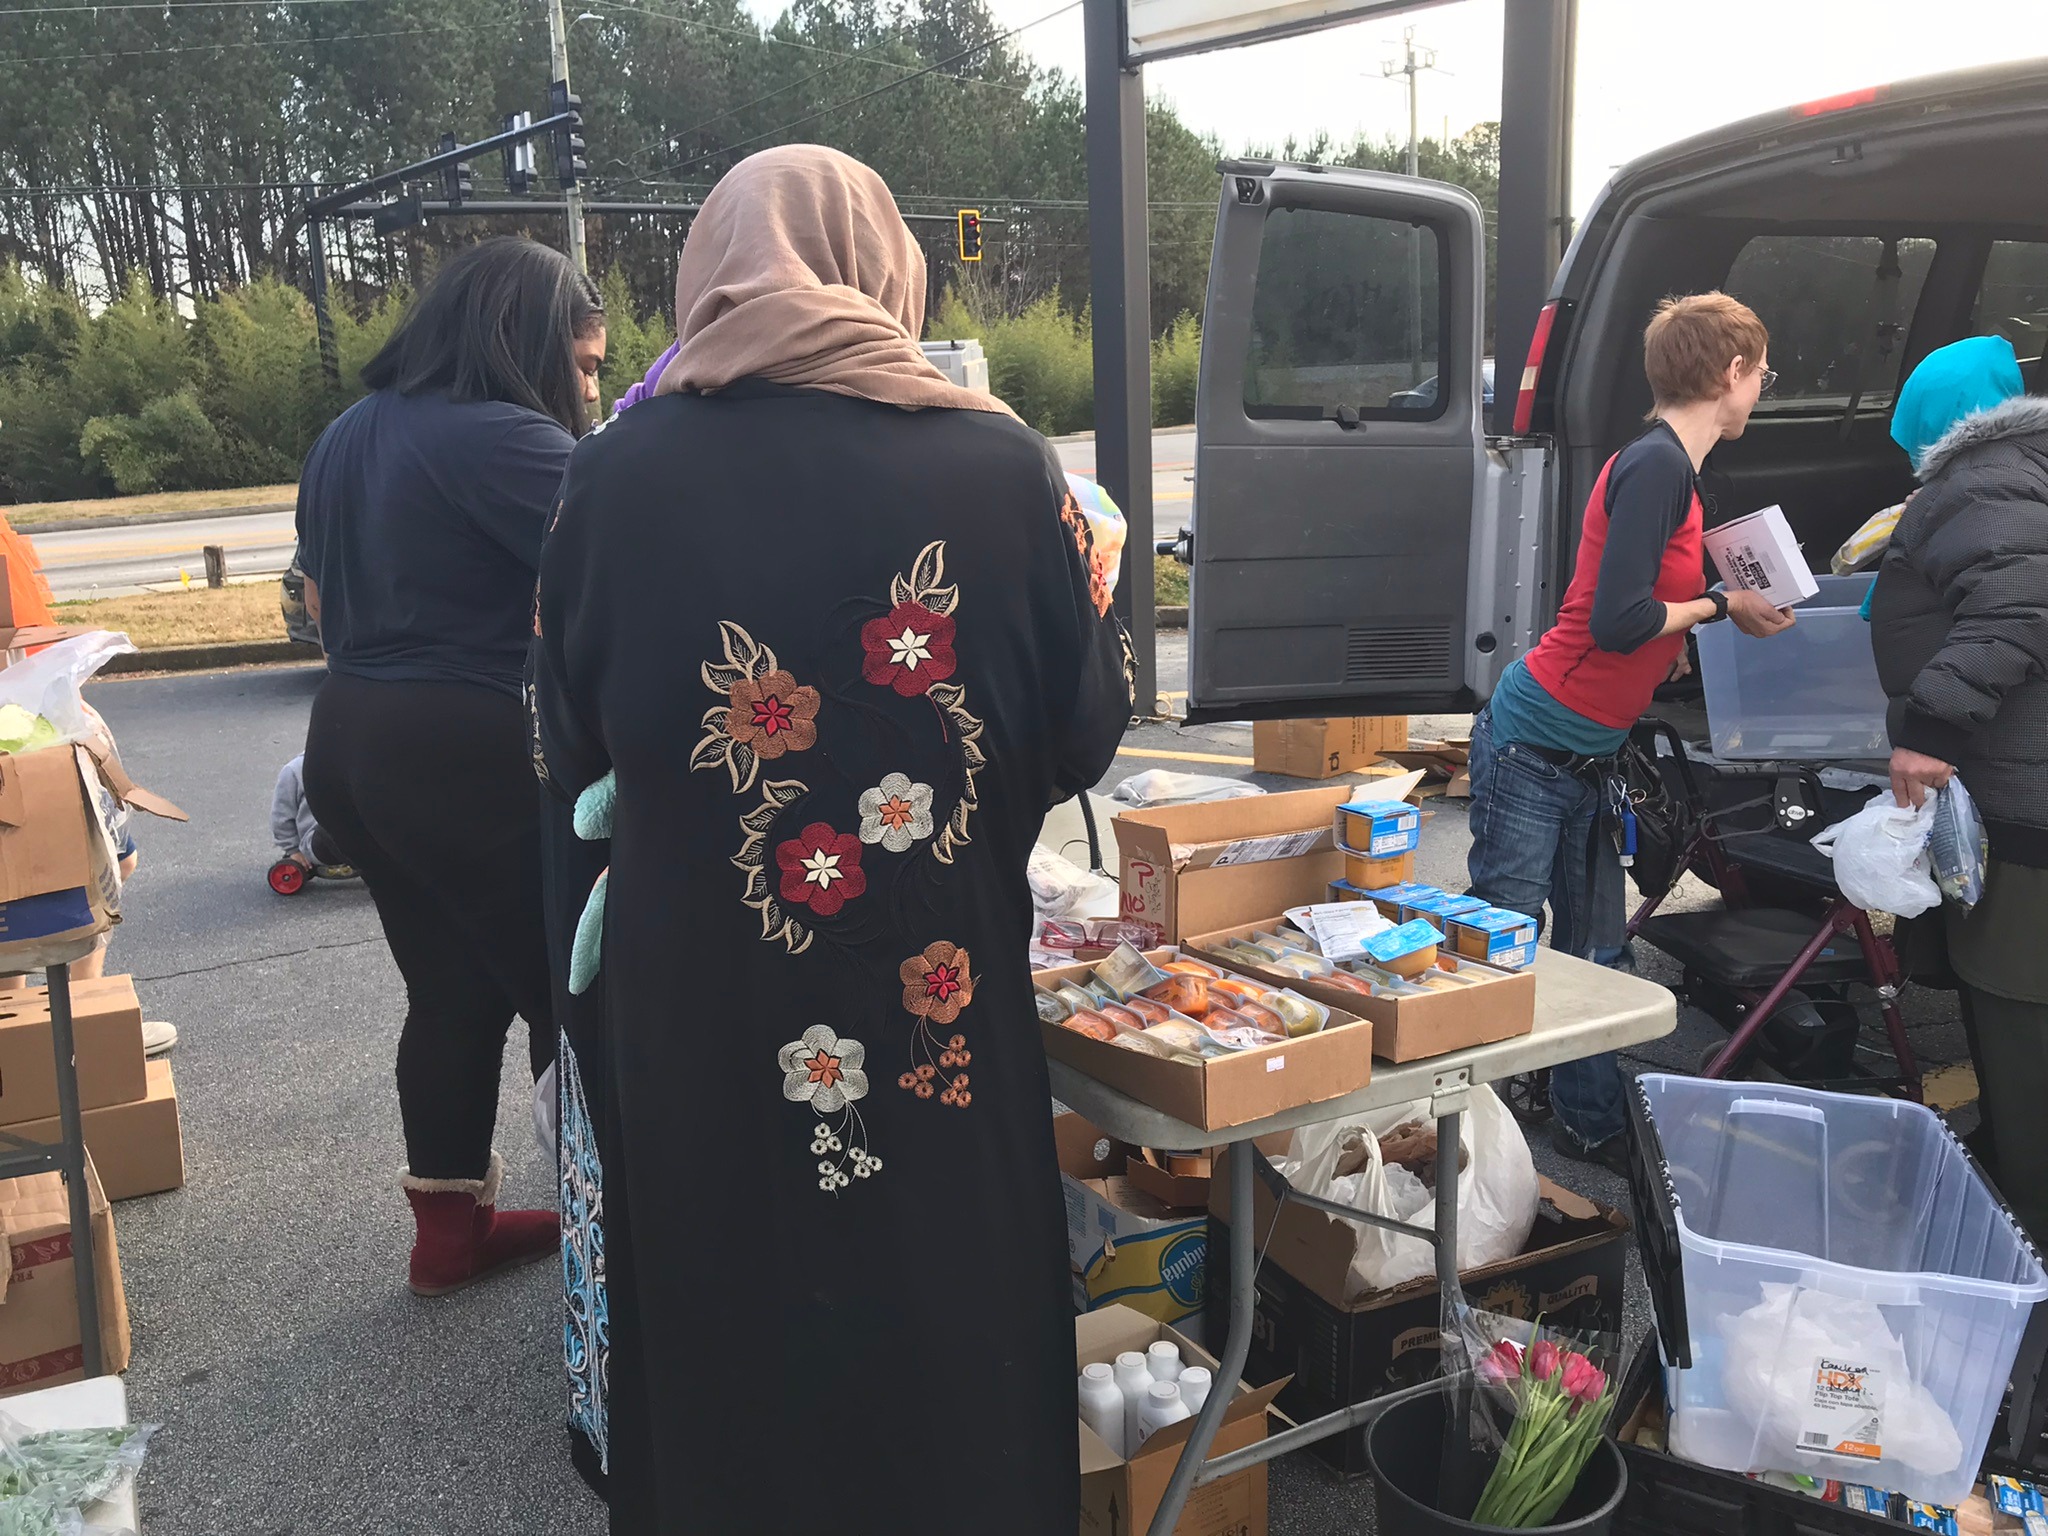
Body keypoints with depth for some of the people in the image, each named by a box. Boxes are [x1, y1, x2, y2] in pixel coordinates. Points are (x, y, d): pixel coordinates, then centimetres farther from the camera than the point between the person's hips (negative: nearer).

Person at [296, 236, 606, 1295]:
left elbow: (322, 598, 22)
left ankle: (449, 1228, 28)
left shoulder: (348, 437, 13)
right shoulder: (504, 440, -17)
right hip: (474, 759, -9)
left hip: (348, 743, 9)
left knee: (453, 988, 17)